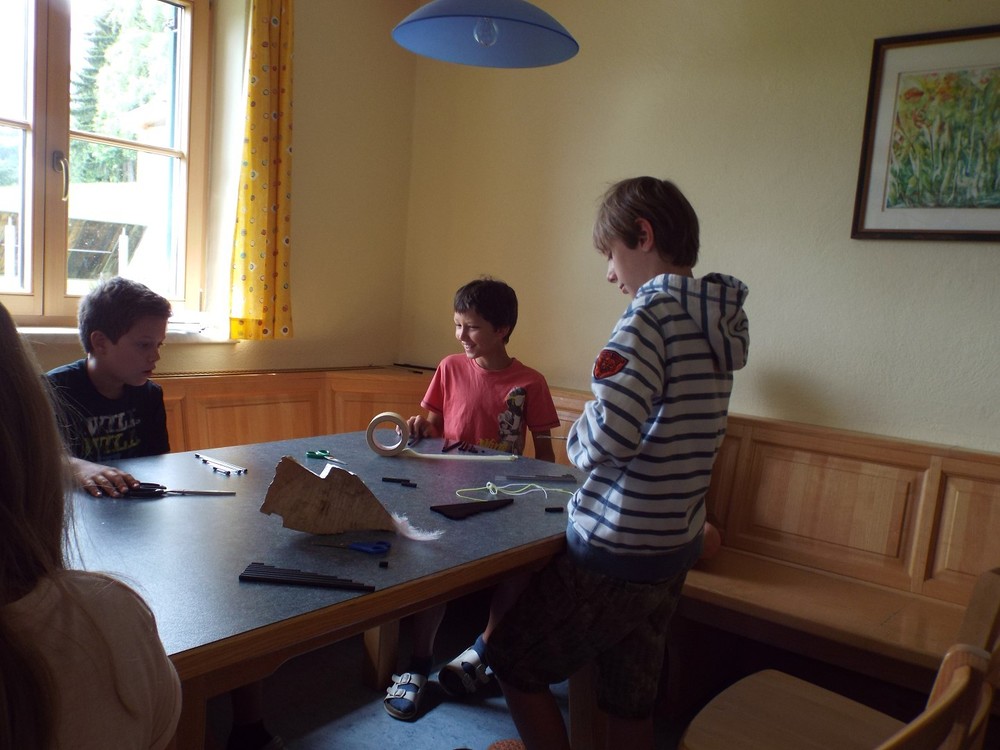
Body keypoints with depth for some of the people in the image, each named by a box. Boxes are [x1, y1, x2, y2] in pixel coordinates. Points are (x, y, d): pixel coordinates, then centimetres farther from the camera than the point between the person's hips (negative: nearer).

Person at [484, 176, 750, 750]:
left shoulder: (655, 308, -18)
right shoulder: (718, 318, 8)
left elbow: (609, 436, -29)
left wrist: (576, 438, -8)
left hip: (616, 551, -8)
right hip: (675, 546, 9)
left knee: (514, 659, 11)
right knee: (632, 700, 19)